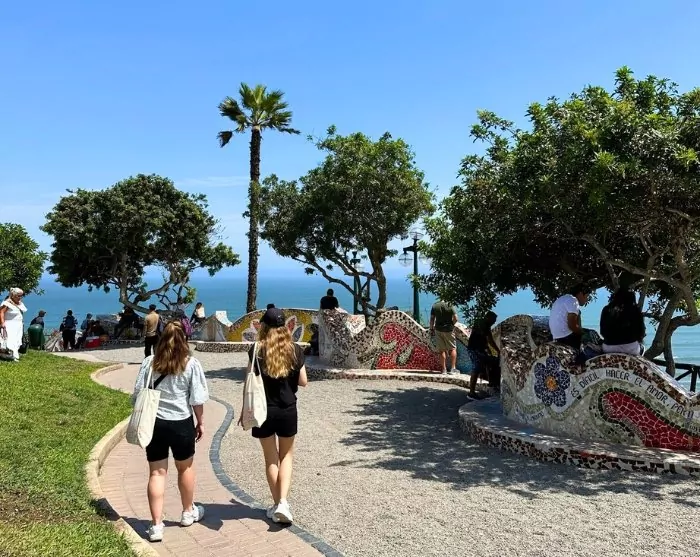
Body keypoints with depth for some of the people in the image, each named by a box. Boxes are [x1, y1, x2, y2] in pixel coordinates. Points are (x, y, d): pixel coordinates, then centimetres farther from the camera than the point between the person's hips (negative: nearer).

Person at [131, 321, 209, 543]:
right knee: (185, 467, 19)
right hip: (181, 423, -1)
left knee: (157, 473, 8)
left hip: (154, 423, 1)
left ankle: (156, 525, 10)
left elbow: (137, 396, -1)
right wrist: (200, 422, 6)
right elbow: (197, 400, -7)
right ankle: (188, 512, 37)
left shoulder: (149, 363, -3)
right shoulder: (191, 364, -9)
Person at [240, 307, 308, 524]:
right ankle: (283, 503, 2)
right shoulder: (295, 350, -6)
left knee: (271, 458, 15)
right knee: (285, 456, 17)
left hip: (264, 411, 0)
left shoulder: (257, 350, -9)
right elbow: (303, 382, -1)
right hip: (288, 410, 1)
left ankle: (277, 505, 23)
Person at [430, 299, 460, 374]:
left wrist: (431, 329, 12)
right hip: (449, 330, -3)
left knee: (442, 350, 7)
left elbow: (432, 319, 2)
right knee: (453, 348, 10)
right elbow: (455, 318, -12)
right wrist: (451, 324, 7)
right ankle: (453, 368, 7)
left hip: (438, 330, 3)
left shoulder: (434, 306, -1)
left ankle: (444, 369, 9)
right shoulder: (449, 305, -10)